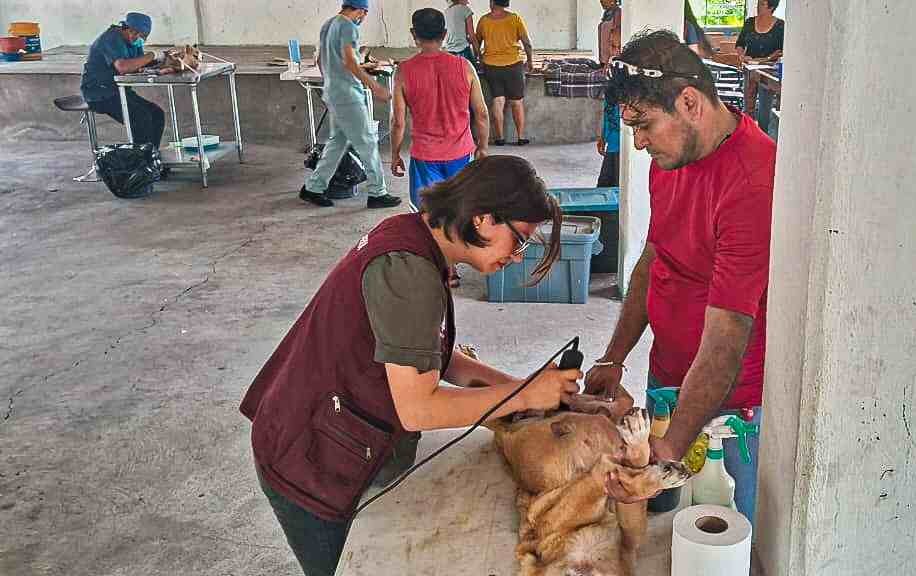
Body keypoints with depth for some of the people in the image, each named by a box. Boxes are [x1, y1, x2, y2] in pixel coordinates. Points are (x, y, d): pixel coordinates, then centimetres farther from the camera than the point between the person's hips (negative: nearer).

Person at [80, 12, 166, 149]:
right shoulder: (112, 39, -19)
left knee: (157, 114, -2)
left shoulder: (135, 41, 10)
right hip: (98, 93, -9)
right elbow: (123, 67, -35)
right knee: (142, 117, -25)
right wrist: (152, 55, -28)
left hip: (118, 90, 9)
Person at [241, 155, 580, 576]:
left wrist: (508, 383, -1)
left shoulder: (411, 234, 2)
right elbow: (417, 409, -28)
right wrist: (524, 396, -20)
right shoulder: (408, 269, -29)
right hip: (310, 468, -9)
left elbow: (421, 354, 8)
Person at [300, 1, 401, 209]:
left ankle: (313, 188, 18)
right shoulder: (349, 27, -14)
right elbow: (349, 62, -24)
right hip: (347, 95, -9)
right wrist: (375, 86, -24)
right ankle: (377, 194, 2)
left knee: (338, 140, 16)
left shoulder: (327, 25, 14)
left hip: (332, 92, 9)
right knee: (368, 143, -3)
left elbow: (320, 60, 21)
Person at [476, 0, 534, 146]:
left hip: (491, 66, 1)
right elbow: (527, 43, -4)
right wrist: (531, 61, 10)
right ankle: (521, 137, 12)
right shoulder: (515, 18, -6)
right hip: (513, 64, -1)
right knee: (517, 102, 8)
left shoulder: (484, 20, -2)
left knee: (498, 101, 7)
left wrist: (478, 56, 31)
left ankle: (499, 137, 8)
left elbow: (477, 42, 12)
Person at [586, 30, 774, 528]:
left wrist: (670, 448, -32)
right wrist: (613, 360, 9)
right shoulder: (669, 158, 1)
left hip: (735, 397, -8)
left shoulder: (752, 183, -28)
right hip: (669, 375, 8)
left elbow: (726, 339, -31)